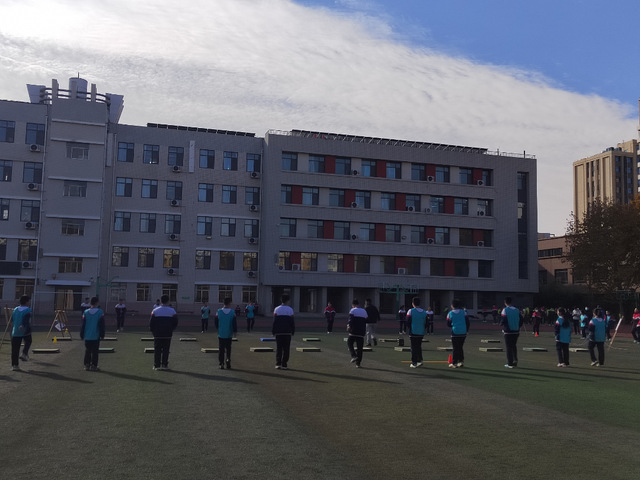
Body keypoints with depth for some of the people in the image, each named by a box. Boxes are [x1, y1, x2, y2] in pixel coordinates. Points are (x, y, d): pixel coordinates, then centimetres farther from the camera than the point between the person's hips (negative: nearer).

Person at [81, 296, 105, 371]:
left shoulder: (85, 312, 1)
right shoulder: (100, 312, -7)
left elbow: (83, 325, 5)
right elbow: (102, 325, -4)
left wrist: (82, 335, 14)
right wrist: (102, 335, 4)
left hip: (87, 336, 3)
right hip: (96, 336, -3)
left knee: (87, 351, 13)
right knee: (95, 352, 2)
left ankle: (87, 365, 16)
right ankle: (93, 365, 2)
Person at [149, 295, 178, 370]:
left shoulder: (155, 310, -1)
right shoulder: (172, 311, -1)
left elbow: (151, 322, 0)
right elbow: (175, 322, 2)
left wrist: (152, 330, 12)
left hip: (157, 334, 0)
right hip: (168, 334, 0)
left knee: (157, 350, 6)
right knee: (166, 350, 6)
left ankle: (157, 365, 6)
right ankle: (164, 365, 5)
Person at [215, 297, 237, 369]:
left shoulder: (219, 311, -5)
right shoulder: (232, 312, -8)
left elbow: (216, 323, 5)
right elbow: (234, 323, -7)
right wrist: (235, 331, 5)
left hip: (221, 334, 1)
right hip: (229, 334, -1)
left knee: (221, 349, 8)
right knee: (228, 349, 11)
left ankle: (221, 364, 7)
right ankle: (228, 359, -9)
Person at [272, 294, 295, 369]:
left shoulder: (277, 309, 2)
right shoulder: (290, 309, -2)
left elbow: (274, 321, 0)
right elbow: (292, 322, -2)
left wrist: (273, 332, 4)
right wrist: (293, 331, 6)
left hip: (278, 332, 2)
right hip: (287, 332, -2)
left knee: (278, 348, 7)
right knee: (286, 349, 2)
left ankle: (278, 364, 5)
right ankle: (284, 364, 2)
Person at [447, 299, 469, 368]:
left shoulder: (450, 313, -3)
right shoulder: (463, 312, 2)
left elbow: (448, 324, 1)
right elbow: (467, 322, 2)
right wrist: (466, 330, 13)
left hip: (455, 333, -3)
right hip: (463, 333, 3)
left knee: (455, 348, 3)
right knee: (460, 347, 16)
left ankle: (454, 363, 2)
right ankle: (461, 361, 18)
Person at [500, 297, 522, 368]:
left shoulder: (505, 310, -10)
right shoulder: (517, 310, 4)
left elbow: (502, 321, -15)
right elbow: (521, 320, 6)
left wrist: (501, 325, 6)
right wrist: (518, 327, 17)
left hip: (508, 331, -5)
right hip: (516, 331, 5)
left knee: (508, 347, 2)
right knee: (514, 346, 19)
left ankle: (510, 364, 3)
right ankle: (515, 361, 16)